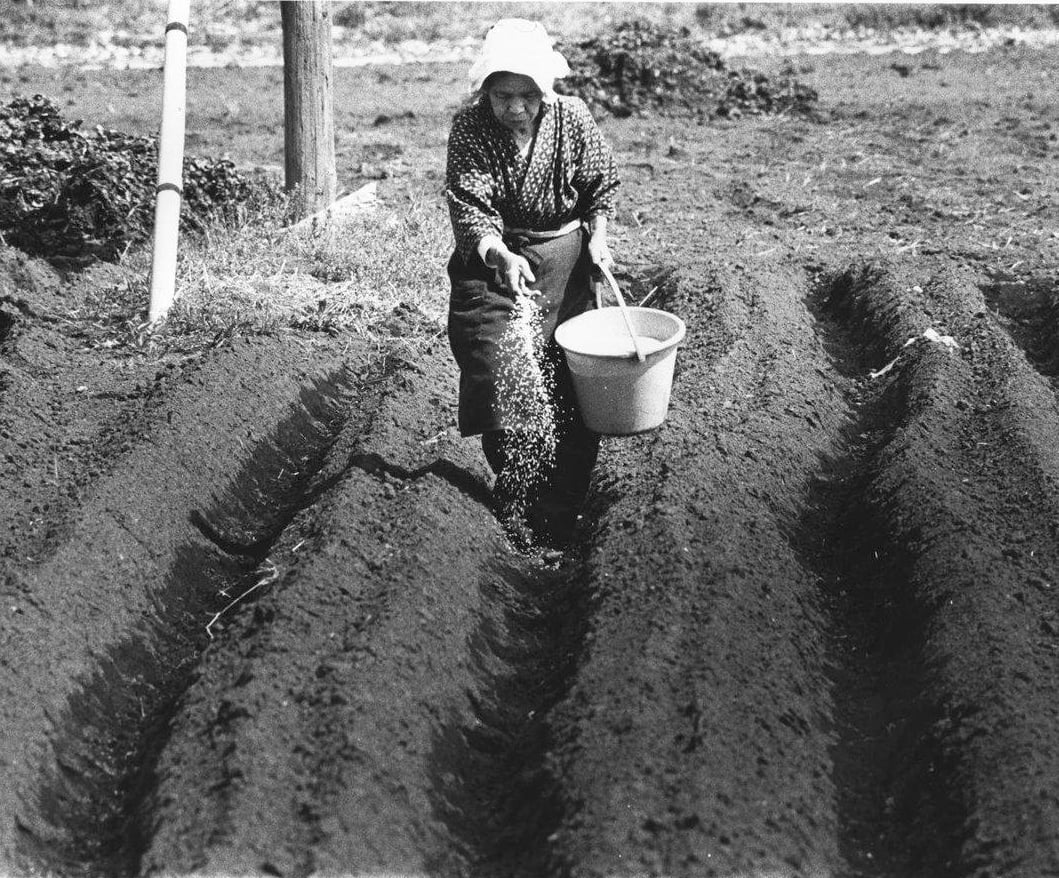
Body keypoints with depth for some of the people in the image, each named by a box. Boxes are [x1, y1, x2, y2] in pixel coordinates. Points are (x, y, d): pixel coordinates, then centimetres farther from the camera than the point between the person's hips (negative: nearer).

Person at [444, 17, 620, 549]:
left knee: (574, 375, 0)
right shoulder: (469, 128, -11)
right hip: (494, 259, -1)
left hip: (565, 256, 2)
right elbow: (468, 206, -20)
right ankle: (517, 513, -5)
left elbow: (603, 184, 7)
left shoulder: (572, 118, -6)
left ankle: (564, 515, 14)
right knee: (501, 371, -14)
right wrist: (500, 255, -36)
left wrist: (598, 235, -8)